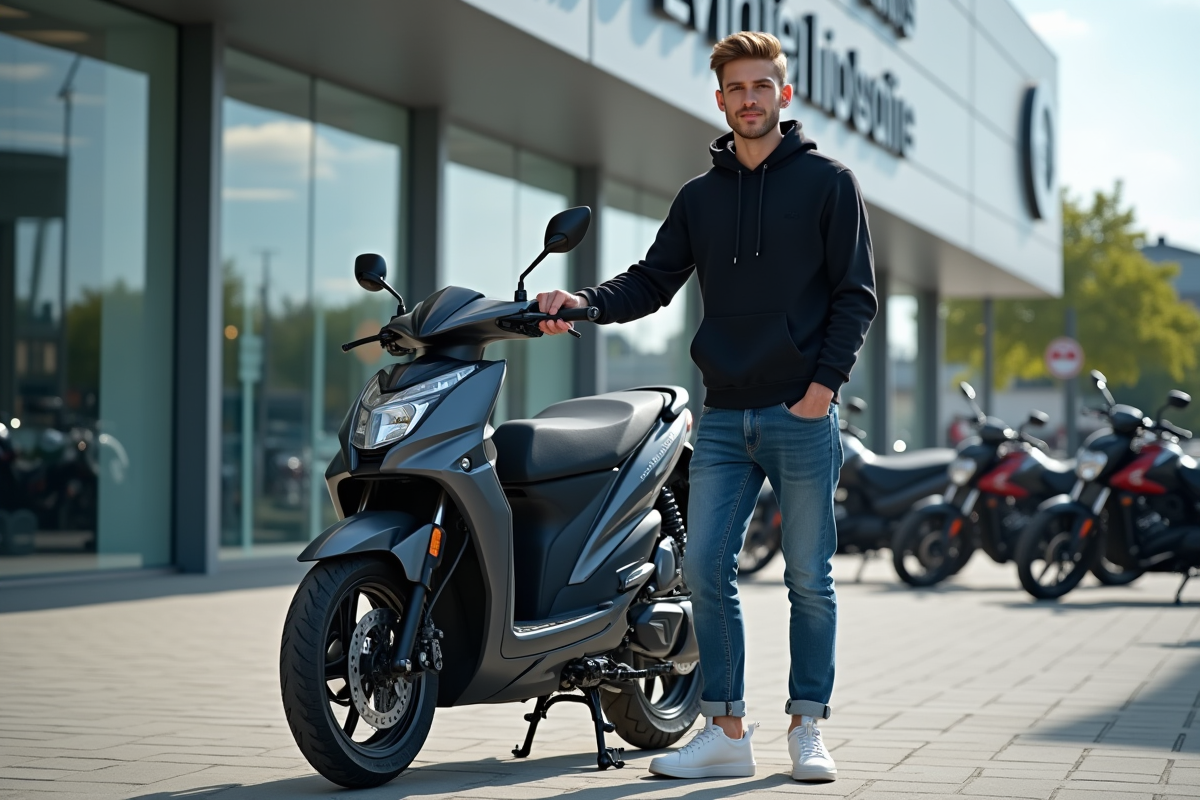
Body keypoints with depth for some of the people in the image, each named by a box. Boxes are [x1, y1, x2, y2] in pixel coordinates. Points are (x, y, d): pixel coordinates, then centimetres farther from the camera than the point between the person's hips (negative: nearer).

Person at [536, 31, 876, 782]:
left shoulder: (828, 181, 3)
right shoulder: (700, 196, 15)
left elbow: (856, 293, -1)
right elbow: (654, 280, 10)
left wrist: (826, 382, -12)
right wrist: (587, 302, -9)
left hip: (803, 415, -4)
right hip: (724, 417, 4)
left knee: (809, 578, 2)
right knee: (706, 571, -1)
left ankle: (808, 729, 12)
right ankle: (727, 732, 7)